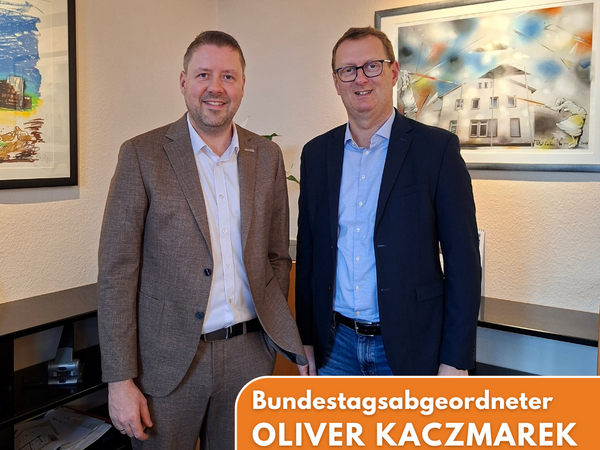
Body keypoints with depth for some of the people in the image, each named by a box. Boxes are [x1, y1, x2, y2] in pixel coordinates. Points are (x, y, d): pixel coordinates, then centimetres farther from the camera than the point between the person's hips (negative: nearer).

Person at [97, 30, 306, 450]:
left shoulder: (267, 156, 4)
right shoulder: (142, 155, -6)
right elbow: (117, 273, -8)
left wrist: (278, 333, 8)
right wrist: (121, 379, -10)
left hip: (250, 355, 3)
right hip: (168, 360, -2)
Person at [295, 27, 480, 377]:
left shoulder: (437, 148, -8)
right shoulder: (316, 154, 4)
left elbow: (463, 259, -8)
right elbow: (308, 253, 8)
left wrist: (456, 360, -10)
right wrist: (305, 338, 7)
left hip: (409, 346, -3)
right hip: (334, 345, 3)